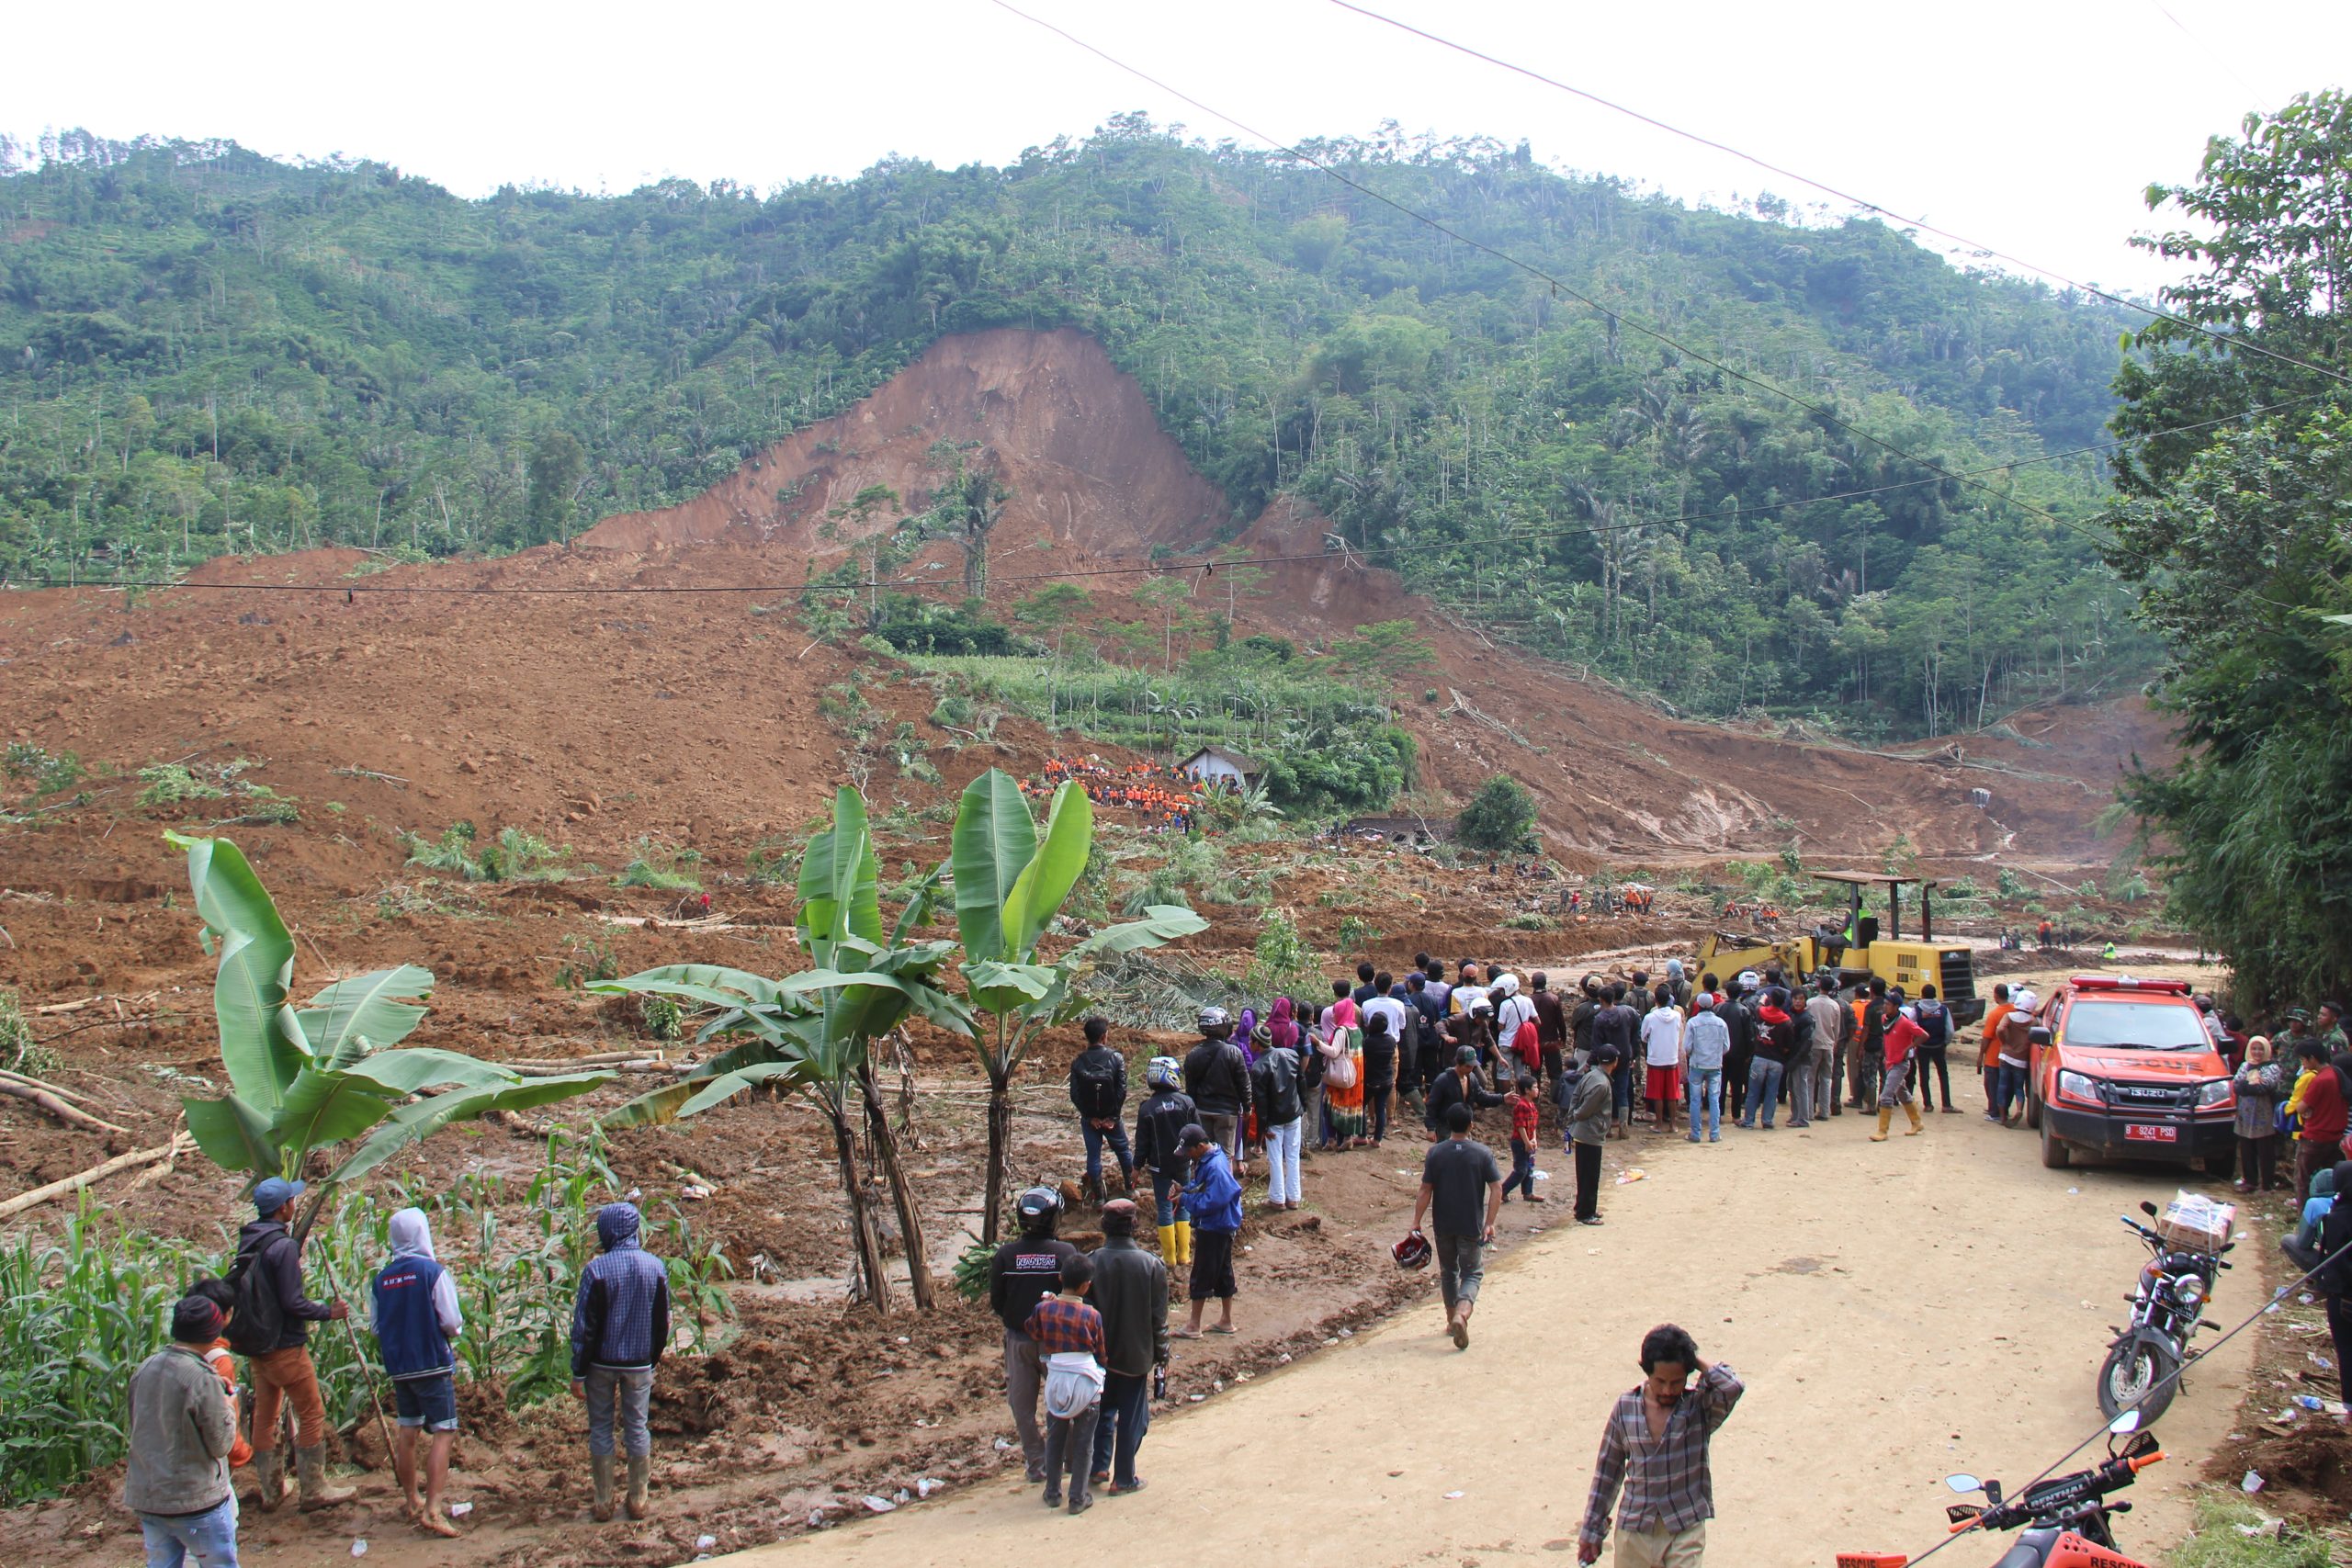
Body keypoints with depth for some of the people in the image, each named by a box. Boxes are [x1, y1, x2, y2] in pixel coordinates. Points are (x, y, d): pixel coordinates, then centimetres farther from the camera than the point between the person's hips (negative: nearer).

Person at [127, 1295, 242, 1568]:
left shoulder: (144, 1369, 0)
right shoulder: (201, 1379, -20)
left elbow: (132, 1430, 12)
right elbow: (221, 1443, -14)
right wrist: (230, 1409, 4)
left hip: (147, 1497, 6)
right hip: (196, 1500, -6)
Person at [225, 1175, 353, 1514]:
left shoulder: (248, 1241, 5)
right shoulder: (282, 1246, -20)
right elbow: (292, 1302, -21)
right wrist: (328, 1312, -7)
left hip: (255, 1346, 8)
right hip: (284, 1346, -8)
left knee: (264, 1417, 14)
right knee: (311, 1414, 2)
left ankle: (272, 1491, 23)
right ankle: (314, 1490, 6)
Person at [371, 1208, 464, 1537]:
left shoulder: (382, 1278, 4)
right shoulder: (433, 1272, -13)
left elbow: (377, 1328, 11)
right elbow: (451, 1323, -14)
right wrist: (456, 1326, 8)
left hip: (398, 1369, 6)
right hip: (433, 1366, -6)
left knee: (406, 1434, 16)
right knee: (443, 1433, -4)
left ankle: (412, 1501, 28)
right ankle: (432, 1509, -14)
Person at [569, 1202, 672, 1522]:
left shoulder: (597, 1269, -14)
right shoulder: (656, 1267, -3)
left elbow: (584, 1325, -12)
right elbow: (663, 1322, 5)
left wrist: (578, 1373, -5)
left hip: (601, 1363, -2)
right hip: (639, 1363, 2)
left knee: (601, 1430, 9)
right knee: (637, 1430, 11)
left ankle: (604, 1504, 14)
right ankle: (638, 1502, 17)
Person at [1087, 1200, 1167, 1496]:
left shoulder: (1090, 1263, -13)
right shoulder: (1151, 1265, -13)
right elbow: (1159, 1317, -8)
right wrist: (1161, 1354, 5)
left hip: (1098, 1353, 1)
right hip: (1136, 1355, -1)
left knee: (1102, 1411, 21)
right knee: (1132, 1417, 10)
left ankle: (1098, 1468, 28)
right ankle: (1123, 1479, 17)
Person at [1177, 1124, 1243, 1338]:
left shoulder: (1215, 1167, -27)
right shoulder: (1206, 1160, 4)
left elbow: (1211, 1202, -28)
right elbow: (1201, 1185, 16)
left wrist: (1186, 1198, -16)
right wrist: (1186, 1190, -4)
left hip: (1215, 1228, -10)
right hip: (1222, 1226, 10)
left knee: (1202, 1275, 0)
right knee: (1223, 1273, 17)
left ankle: (1193, 1326, 8)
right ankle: (1226, 1321, 27)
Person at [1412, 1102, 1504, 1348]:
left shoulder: (1435, 1153, -6)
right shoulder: (1483, 1153, -7)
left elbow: (1425, 1191, -6)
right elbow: (1497, 1189, -10)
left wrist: (1416, 1222, 0)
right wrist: (1489, 1224, -6)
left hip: (1443, 1226, 2)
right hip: (1472, 1226, -1)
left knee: (1448, 1271, 19)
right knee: (1472, 1273, 5)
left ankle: (1452, 1320, 26)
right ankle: (1461, 1314, -20)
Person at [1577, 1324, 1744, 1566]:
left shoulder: (1701, 1406, -7)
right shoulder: (1625, 1407, -1)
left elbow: (1732, 1387, -30)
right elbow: (1607, 1470, 8)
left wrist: (1699, 1364, -13)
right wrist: (1592, 1531, 10)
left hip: (1685, 1530, -3)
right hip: (1634, 1533, 3)